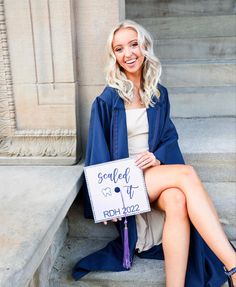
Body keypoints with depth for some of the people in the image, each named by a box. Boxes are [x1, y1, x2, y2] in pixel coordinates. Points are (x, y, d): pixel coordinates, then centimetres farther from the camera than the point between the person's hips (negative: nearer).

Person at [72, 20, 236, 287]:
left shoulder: (159, 94, 10)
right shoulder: (108, 99, -3)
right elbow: (99, 153, -3)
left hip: (157, 172, 4)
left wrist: (158, 157, -12)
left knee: (177, 202, -33)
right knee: (187, 174, -28)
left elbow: (170, 137, 11)